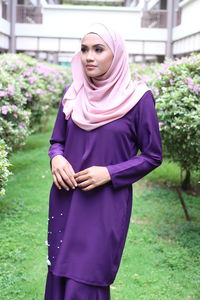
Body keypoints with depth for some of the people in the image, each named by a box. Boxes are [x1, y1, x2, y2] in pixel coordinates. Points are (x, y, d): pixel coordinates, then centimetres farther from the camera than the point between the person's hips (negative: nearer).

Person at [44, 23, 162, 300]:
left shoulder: (138, 98, -7)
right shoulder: (72, 93, 4)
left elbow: (152, 156, -2)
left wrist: (110, 173, -14)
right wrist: (57, 158, -8)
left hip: (107, 204, -4)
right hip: (65, 201, 4)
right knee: (60, 277, 12)